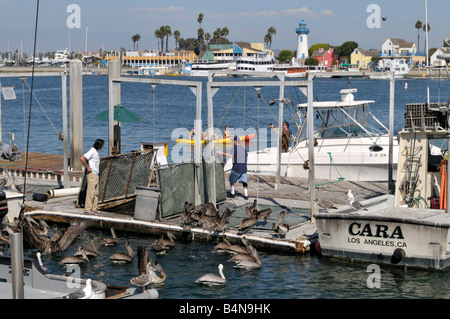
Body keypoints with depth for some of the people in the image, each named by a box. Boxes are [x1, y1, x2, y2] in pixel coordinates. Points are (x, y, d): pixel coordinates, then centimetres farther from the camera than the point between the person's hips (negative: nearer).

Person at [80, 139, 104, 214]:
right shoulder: (92, 151, -16)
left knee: (96, 193, 11)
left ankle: (94, 209, 15)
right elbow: (82, 158, -26)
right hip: (92, 174, -10)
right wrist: (87, 167, -18)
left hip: (96, 174, 10)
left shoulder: (96, 151, 14)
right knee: (91, 192, -9)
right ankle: (87, 209, -7)